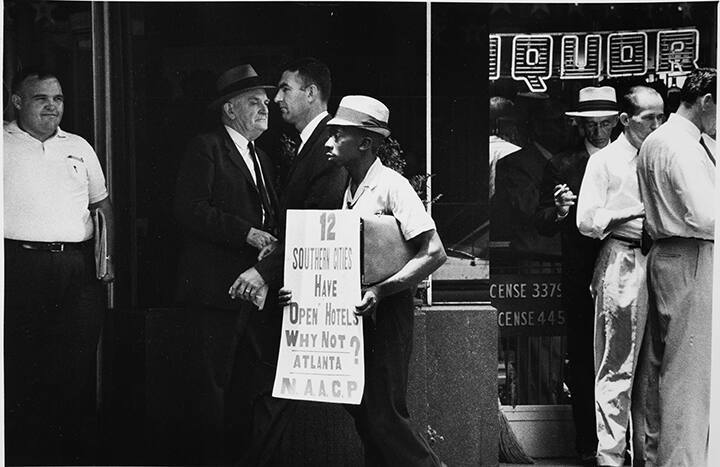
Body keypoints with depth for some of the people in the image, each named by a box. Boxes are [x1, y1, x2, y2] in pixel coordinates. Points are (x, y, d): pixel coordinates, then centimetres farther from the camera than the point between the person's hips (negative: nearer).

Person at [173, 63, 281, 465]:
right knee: (212, 382, -4)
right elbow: (190, 210, -16)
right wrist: (246, 233, -19)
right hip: (216, 287, -8)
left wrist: (273, 244, 3)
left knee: (249, 379, 11)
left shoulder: (261, 158, 21)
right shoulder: (206, 149, -5)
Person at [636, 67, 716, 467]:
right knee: (689, 371, -7)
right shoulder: (681, 146, -15)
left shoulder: (655, 141, 17)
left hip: (666, 255, 10)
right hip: (691, 260, -10)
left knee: (663, 365, 14)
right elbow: (705, 216, -22)